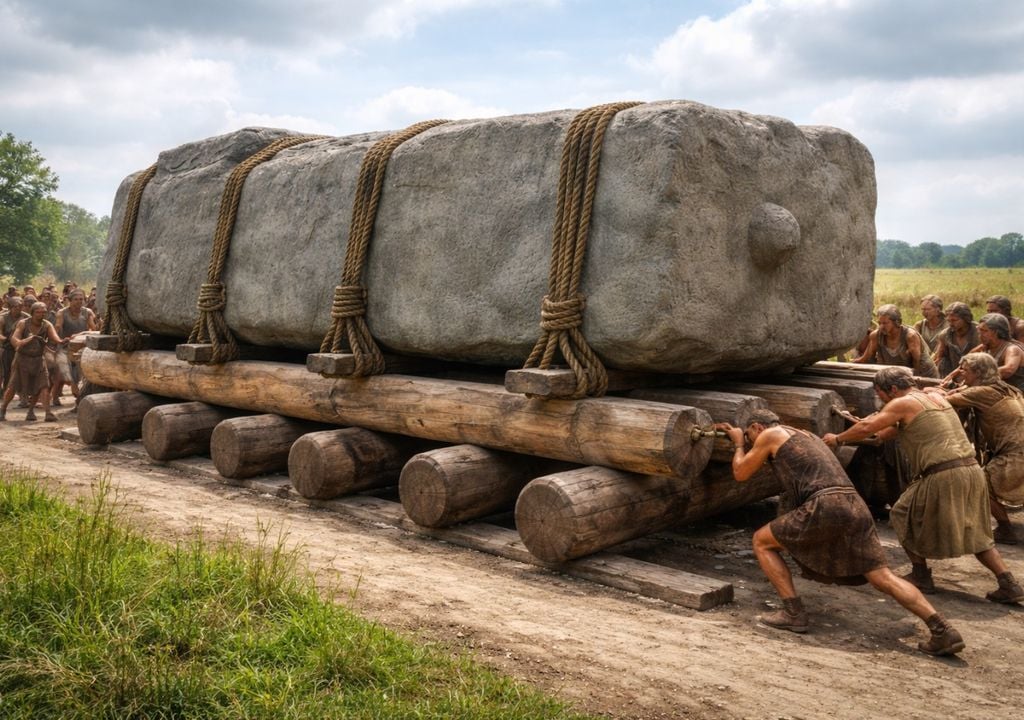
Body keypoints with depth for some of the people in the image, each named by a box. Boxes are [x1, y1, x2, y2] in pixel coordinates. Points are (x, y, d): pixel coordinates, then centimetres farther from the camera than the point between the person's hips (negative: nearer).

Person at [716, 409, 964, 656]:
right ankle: (943, 631, -12)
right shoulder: (806, 435, 34)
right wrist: (735, 432, 60)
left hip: (824, 506, -7)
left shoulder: (770, 434, 12)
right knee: (883, 577, 4)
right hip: (855, 506, 7)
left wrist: (739, 443, 38)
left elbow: (740, 473, 19)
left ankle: (793, 613, 3)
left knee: (761, 541, 10)